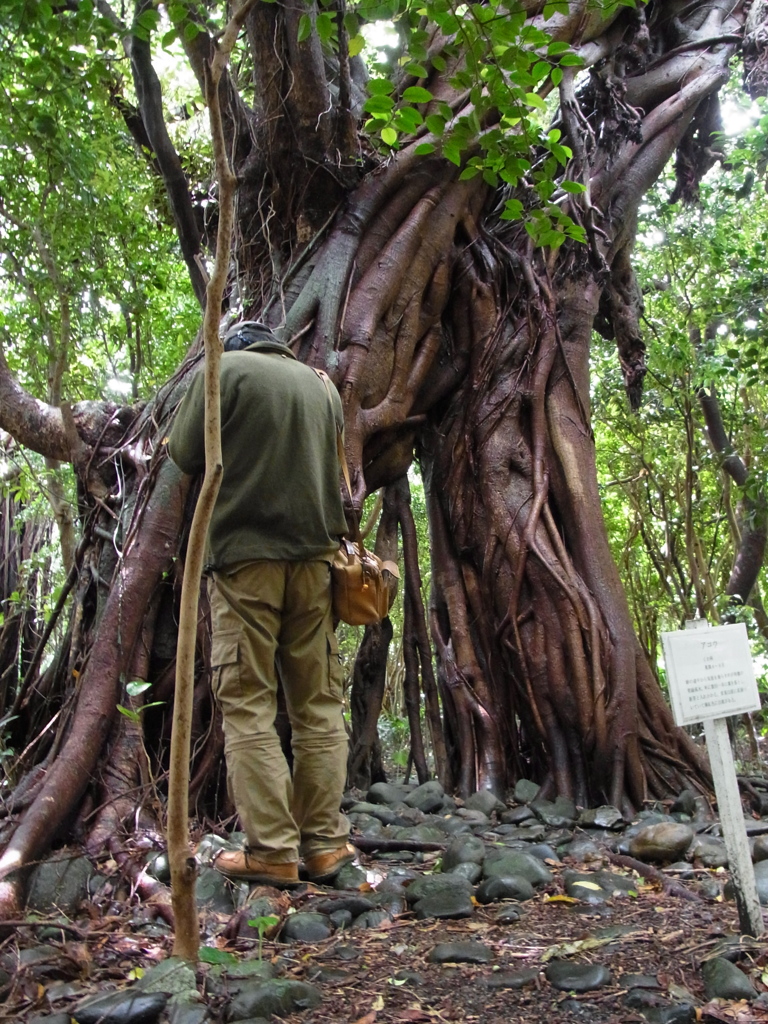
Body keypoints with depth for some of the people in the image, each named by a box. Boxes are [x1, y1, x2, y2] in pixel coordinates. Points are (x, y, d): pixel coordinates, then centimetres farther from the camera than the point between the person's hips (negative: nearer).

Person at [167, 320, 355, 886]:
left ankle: (271, 849, -1)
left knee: (248, 703, -1)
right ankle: (324, 841, 12)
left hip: (246, 553, -5)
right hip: (316, 555, 5)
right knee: (319, 703, 8)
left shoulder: (227, 368, 2)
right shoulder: (323, 384, 18)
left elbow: (187, 452, 2)